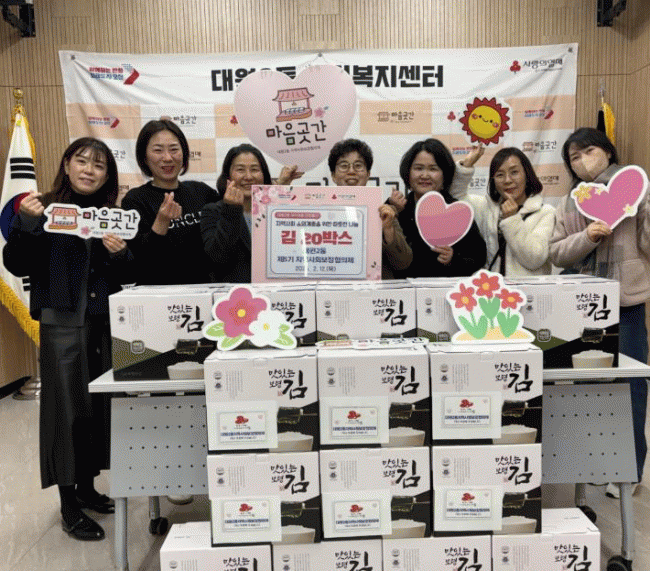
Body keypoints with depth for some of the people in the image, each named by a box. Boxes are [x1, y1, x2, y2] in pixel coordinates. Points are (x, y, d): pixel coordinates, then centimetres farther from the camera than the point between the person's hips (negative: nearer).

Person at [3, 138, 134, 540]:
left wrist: (120, 254, -11)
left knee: (101, 404, 11)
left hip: (106, 321, 4)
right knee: (67, 406, 0)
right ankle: (69, 504, 15)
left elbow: (131, 276, 9)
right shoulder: (44, 209, 0)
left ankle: (87, 486, 30)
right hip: (63, 322, -4)